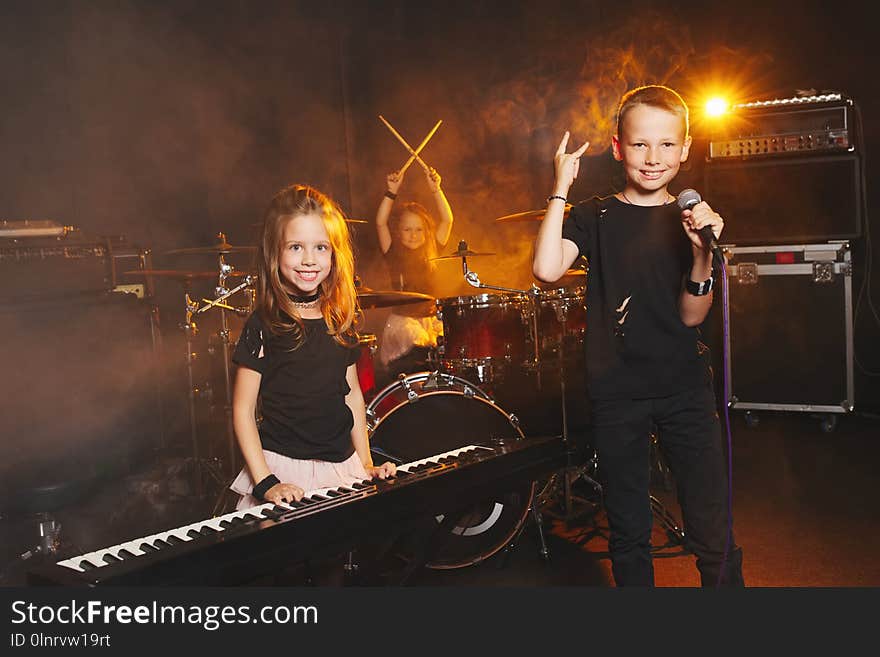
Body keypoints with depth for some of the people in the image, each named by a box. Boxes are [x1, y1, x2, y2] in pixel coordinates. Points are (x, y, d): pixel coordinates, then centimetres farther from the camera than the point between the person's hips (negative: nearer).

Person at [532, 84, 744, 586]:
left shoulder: (693, 218, 4)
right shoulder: (594, 217, 1)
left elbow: (691, 315, -4)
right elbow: (547, 269, -19)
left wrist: (702, 251, -20)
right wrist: (561, 188, -16)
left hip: (686, 389, 1)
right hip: (617, 394, 0)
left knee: (714, 537, -1)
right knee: (629, 535, 12)